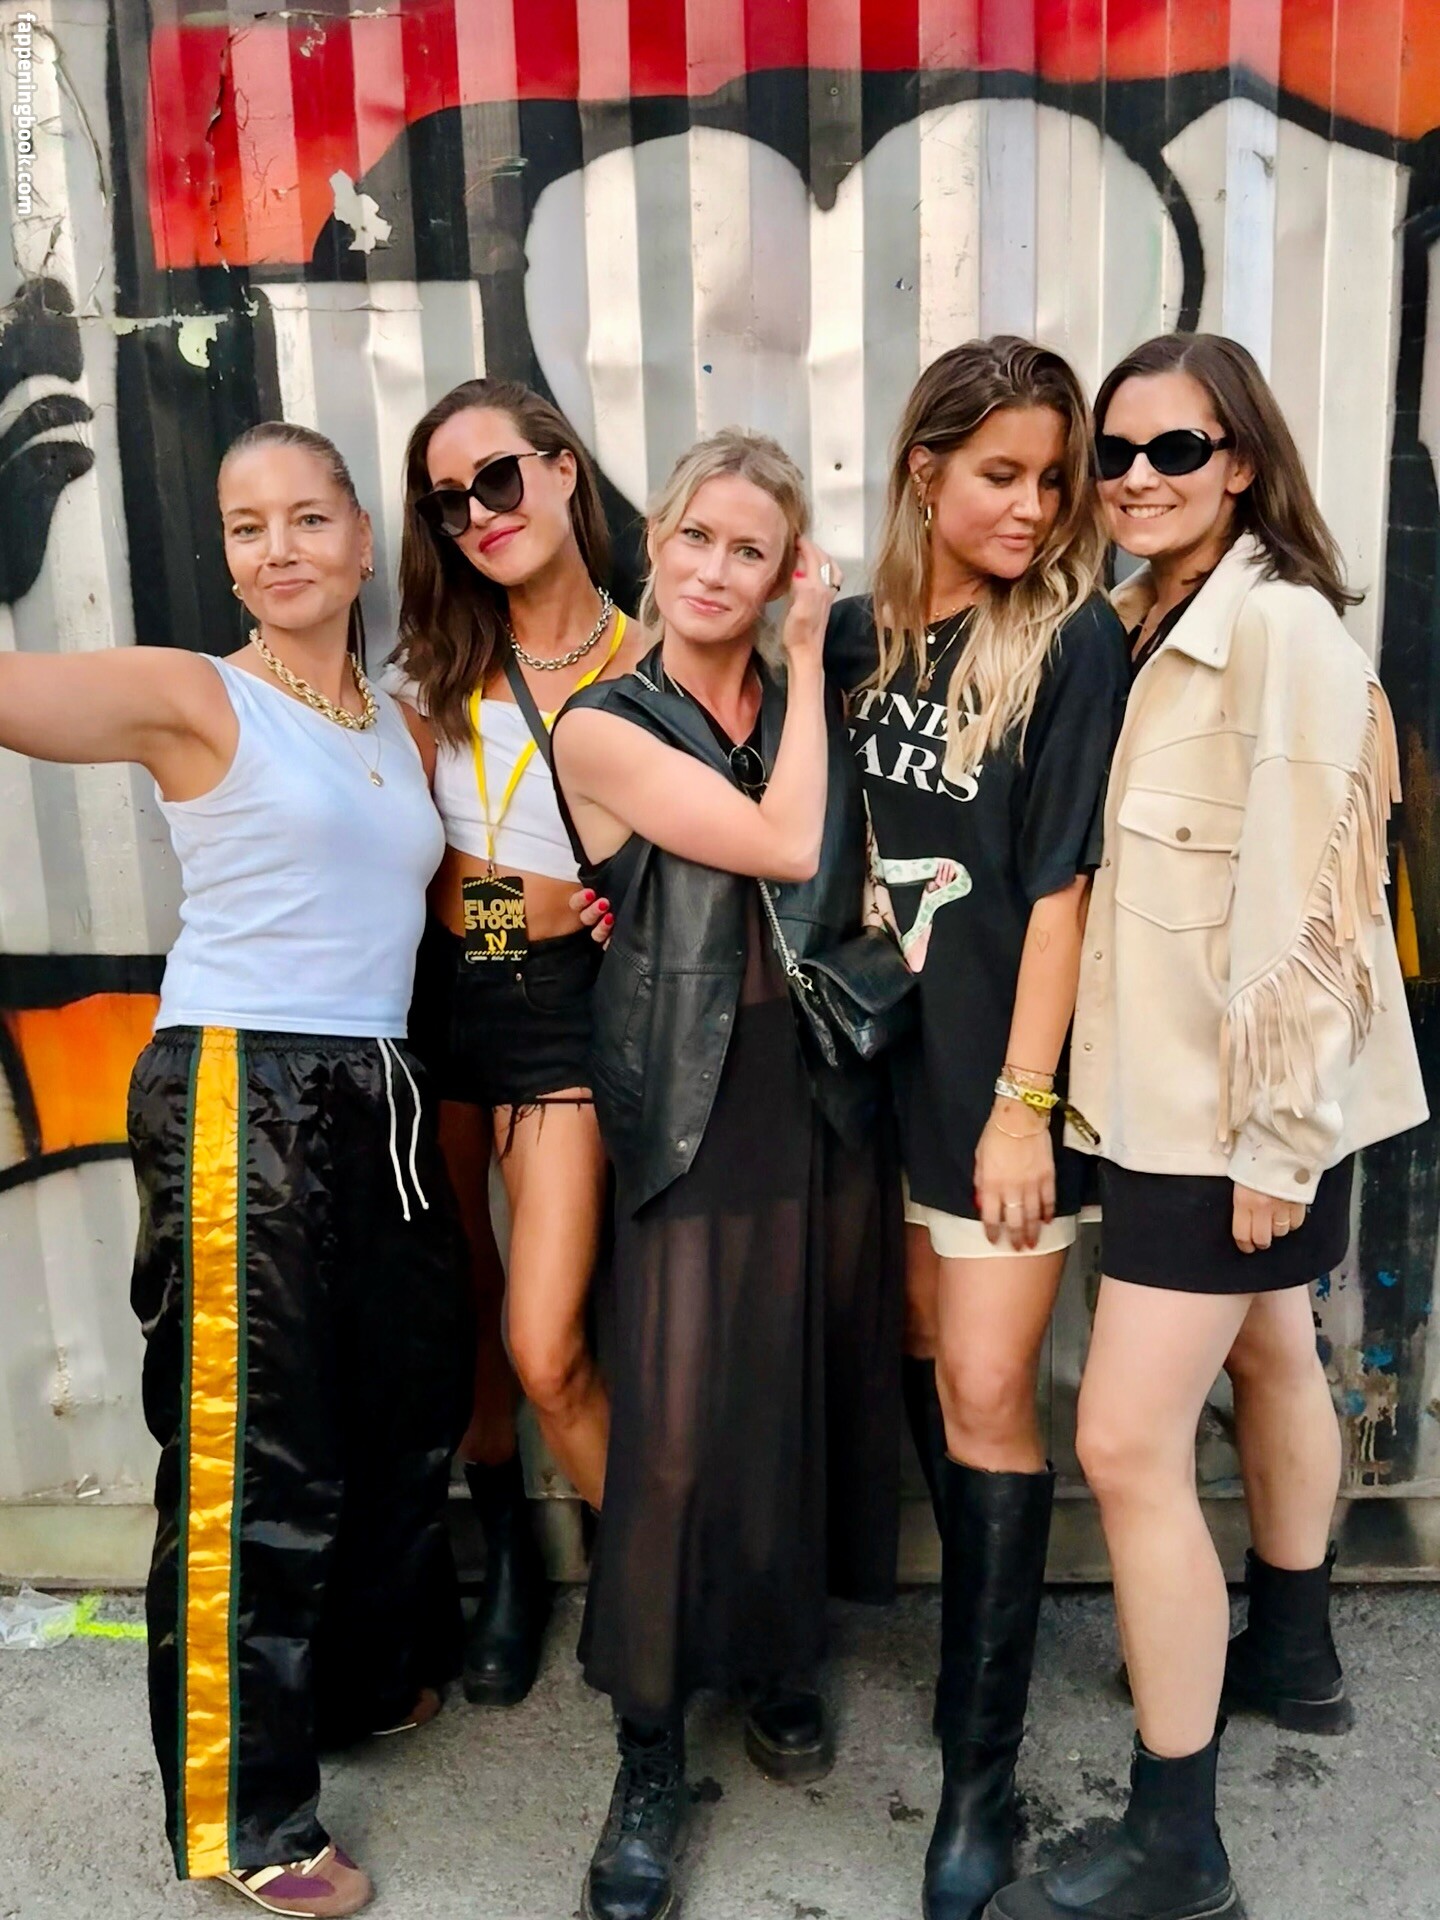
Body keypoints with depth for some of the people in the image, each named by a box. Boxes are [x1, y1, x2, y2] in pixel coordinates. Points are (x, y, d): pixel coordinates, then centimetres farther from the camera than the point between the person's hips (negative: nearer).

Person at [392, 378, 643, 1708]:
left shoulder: (648, 665, -2)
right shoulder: (434, 664, 7)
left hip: (564, 1004, -4)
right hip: (435, 992, 4)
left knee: (546, 1348, -9)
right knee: (460, 1313, 14)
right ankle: (507, 1560, 38)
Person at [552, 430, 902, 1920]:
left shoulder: (810, 703, 8)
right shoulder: (605, 727, -4)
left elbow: (852, 886, 5)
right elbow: (781, 844, -13)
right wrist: (809, 674, -4)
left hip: (831, 1092, 4)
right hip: (698, 1110, -4)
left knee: (813, 1394, 12)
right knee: (678, 1432, -3)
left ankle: (781, 1661, 37)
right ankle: (648, 1758, 17)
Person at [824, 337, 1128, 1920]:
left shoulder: (1074, 642, -7)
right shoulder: (859, 634, 7)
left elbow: (1061, 883, -12)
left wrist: (1024, 1100, -14)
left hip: (998, 1072, -4)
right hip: (880, 1058, 5)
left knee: (985, 1393, -1)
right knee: (923, 1368, 16)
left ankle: (981, 1764, 14)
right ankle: (975, 1629, 39)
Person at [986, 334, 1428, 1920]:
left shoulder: (1278, 624, -16)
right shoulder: (1147, 622, 10)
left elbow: (1304, 896, -21)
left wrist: (1276, 1132, -20)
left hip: (1237, 1098, -9)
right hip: (1179, 1080, 9)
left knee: (1127, 1444, -8)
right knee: (1269, 1361, 24)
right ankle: (1290, 1652, 47)